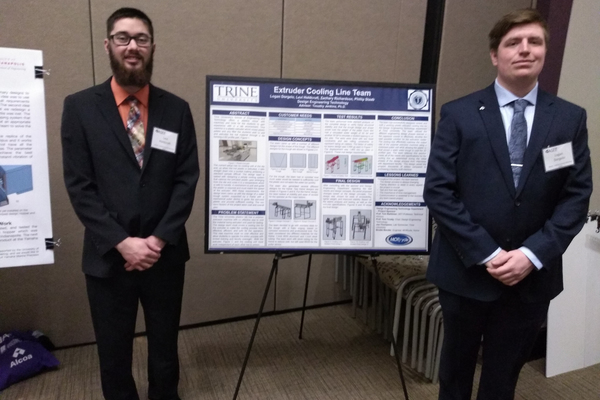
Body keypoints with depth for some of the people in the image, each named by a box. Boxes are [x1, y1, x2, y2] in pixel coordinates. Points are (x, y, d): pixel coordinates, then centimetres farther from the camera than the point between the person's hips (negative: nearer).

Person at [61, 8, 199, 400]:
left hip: (165, 254, 1)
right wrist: (122, 243, -14)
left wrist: (159, 239, -11)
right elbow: (79, 186, -6)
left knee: (165, 348, 17)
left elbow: (187, 180, -2)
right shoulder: (80, 107, -1)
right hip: (108, 257, -1)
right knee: (114, 352, 16)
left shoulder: (177, 109, 2)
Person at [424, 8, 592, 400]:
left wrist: (532, 254, -14)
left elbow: (577, 196, -1)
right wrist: (486, 254, -16)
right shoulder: (459, 114, -5)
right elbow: (438, 191, -11)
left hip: (533, 276, 2)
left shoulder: (570, 118, 2)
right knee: (457, 367, 20)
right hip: (467, 270, -2)